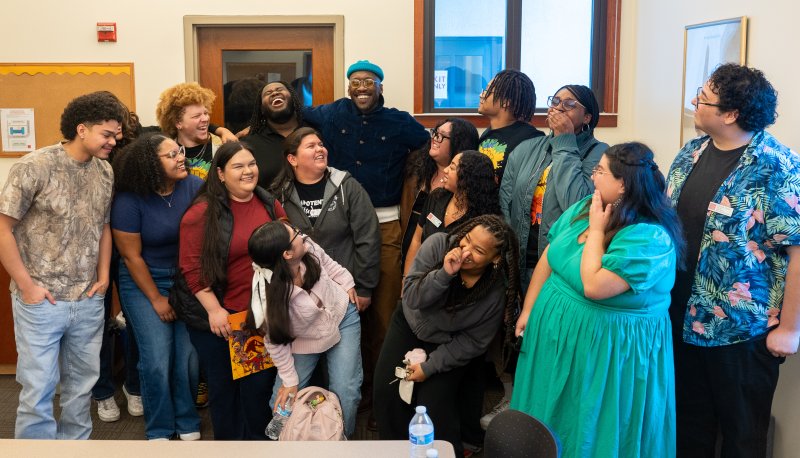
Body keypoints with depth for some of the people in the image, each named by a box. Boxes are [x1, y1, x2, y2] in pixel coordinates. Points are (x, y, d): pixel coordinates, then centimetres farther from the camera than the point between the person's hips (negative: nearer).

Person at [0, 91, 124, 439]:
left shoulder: (105, 171, 4)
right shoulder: (34, 167, -12)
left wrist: (104, 275, 7)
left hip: (89, 300, 5)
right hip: (41, 300, -5)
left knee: (82, 383, 15)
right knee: (38, 390, 1)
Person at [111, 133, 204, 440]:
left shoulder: (195, 187, -10)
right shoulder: (129, 201, -14)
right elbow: (131, 256, -9)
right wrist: (156, 299, -6)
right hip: (144, 282, -2)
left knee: (190, 356, -1)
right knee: (157, 361, -4)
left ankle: (187, 422, 21)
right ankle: (159, 430, 17)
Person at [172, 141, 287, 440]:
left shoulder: (270, 205, 2)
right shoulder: (203, 212, -13)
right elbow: (191, 267, -15)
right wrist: (214, 309, -17)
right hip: (217, 315, -4)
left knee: (261, 382, 12)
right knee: (223, 383, 13)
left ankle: (257, 440, 31)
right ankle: (229, 441, 31)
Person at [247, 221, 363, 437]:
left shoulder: (308, 247, -27)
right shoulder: (268, 294, -37)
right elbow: (276, 341, -20)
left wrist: (347, 284, 7)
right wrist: (289, 380, -11)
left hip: (343, 317, 3)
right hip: (304, 339, -2)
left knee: (345, 392, -3)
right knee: (283, 402, 3)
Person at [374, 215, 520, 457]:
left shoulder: (497, 291, -26)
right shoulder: (437, 245, -25)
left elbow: (473, 342, -16)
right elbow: (411, 298, -26)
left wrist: (430, 367, -17)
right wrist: (444, 274, -41)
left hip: (449, 344, -2)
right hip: (410, 324, 2)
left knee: (434, 404, -14)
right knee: (386, 390, -6)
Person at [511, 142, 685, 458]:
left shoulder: (650, 238, -24)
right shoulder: (584, 208, 1)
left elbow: (593, 286, -31)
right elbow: (548, 258, 6)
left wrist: (596, 229, -21)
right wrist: (528, 311, 5)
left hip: (609, 347, -7)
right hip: (554, 330, 8)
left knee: (588, 432, 9)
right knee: (545, 428, 20)